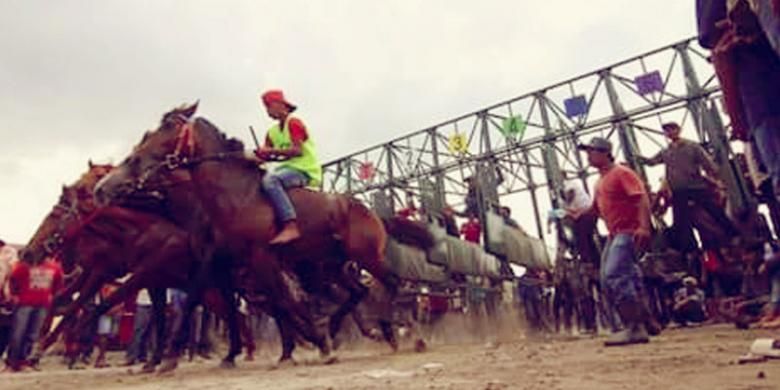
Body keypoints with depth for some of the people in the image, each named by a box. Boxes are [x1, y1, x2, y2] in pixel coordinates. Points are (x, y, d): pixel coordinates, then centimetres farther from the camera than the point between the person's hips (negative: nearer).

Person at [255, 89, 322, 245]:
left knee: (270, 179, -34)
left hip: (305, 170, -9)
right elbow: (267, 155, 13)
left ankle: (291, 227, -41)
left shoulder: (294, 123, -6)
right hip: (289, 168, 9)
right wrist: (261, 154, -9)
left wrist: (272, 151, -17)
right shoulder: (273, 132, 18)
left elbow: (298, 150, -18)